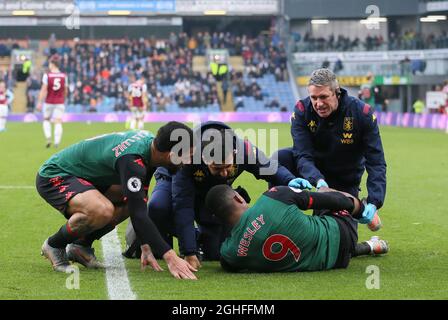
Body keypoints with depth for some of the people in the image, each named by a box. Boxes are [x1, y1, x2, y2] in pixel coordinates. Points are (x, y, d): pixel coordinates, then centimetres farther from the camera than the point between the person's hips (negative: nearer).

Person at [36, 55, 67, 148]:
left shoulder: (47, 75, -9)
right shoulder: (64, 76, 1)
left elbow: (43, 90, -12)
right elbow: (65, 91, 9)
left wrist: (39, 102, -10)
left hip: (49, 102, -1)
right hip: (60, 103, 1)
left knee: (46, 120, 17)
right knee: (58, 122, 0)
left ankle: (48, 138, 1)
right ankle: (57, 142, -12)